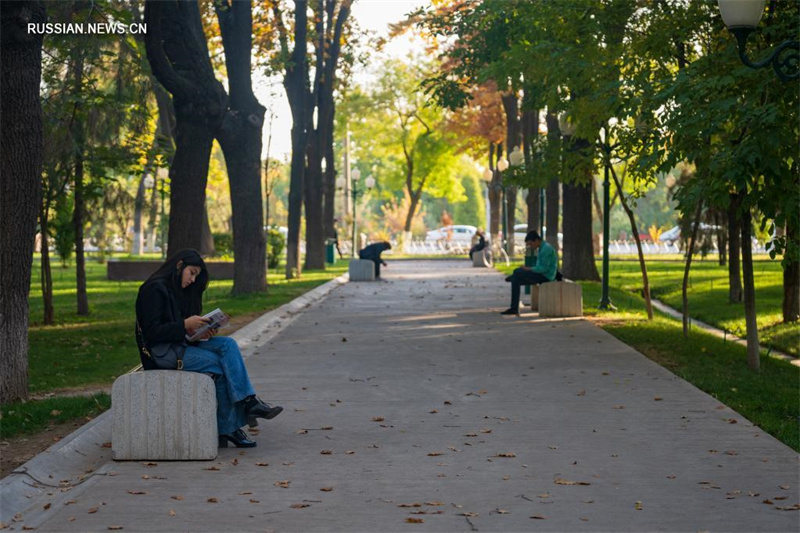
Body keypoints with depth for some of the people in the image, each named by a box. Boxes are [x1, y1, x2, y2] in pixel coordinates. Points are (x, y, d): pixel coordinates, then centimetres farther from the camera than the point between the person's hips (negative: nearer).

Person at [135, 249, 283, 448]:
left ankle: (248, 402, -21)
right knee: (221, 364, -22)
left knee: (228, 344, -14)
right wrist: (185, 325, -22)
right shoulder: (154, 289, -10)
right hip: (160, 352, -9)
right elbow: (151, 332, -18)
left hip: (180, 344, 9)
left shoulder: (178, 291, 19)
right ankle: (227, 428, -19)